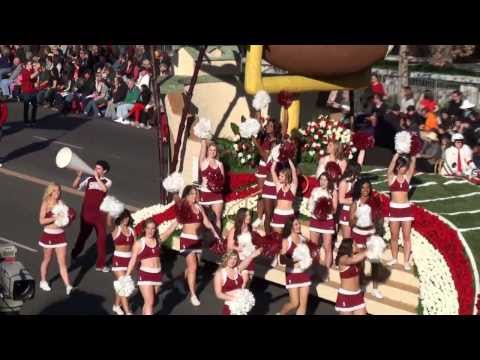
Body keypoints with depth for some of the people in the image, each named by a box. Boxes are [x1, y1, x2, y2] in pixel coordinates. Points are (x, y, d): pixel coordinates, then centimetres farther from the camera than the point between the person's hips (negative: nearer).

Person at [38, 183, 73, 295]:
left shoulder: (60, 203, 4)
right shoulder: (46, 204, -9)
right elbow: (41, 220, -18)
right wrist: (55, 218, -26)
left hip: (60, 235, 3)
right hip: (49, 235, -3)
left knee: (63, 262, 1)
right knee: (47, 260, 14)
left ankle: (68, 286, -3)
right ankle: (43, 281, 33)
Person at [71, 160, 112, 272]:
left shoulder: (107, 181, -1)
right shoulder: (89, 179, 5)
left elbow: (104, 189, -23)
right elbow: (75, 186, -2)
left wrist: (97, 178, -21)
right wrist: (79, 176, -15)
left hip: (100, 213, -1)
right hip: (87, 212, 1)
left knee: (102, 237, -3)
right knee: (83, 235, 14)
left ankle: (100, 264, 7)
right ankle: (74, 255, 36)